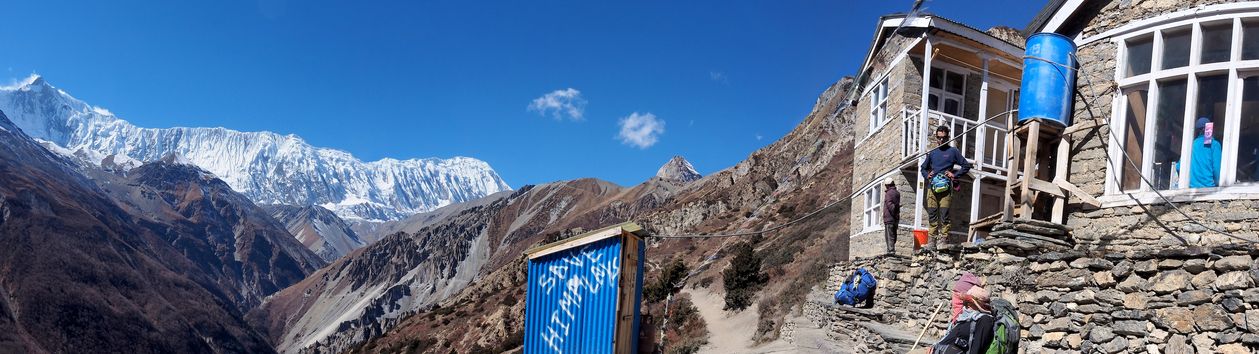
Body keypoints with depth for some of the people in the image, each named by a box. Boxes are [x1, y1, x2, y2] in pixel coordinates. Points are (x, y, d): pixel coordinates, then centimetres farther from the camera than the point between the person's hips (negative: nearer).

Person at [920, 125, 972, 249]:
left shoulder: (953, 151, 8)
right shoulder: (932, 153, 19)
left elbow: (966, 166, 7)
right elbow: (923, 168, 29)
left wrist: (954, 175, -5)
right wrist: (927, 175, 8)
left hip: (946, 188, -3)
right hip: (932, 187, 3)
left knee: (944, 215, -7)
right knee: (932, 215, 2)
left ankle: (943, 238, -6)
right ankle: (931, 241, 2)